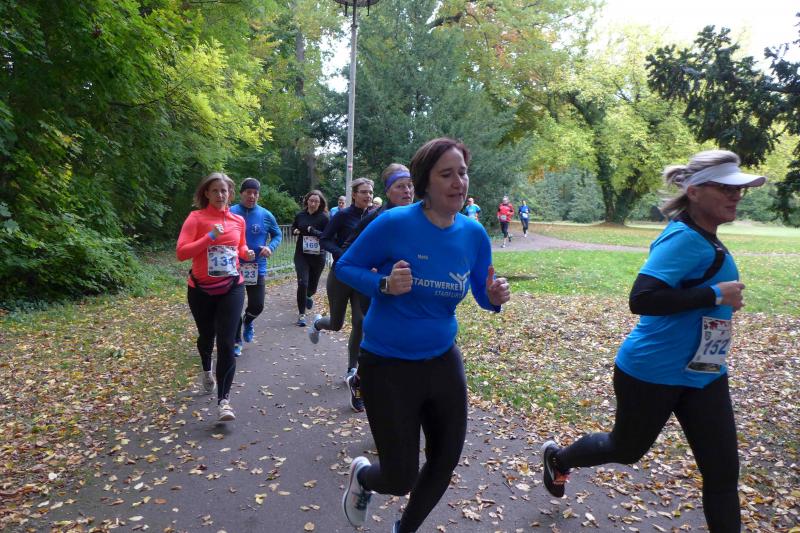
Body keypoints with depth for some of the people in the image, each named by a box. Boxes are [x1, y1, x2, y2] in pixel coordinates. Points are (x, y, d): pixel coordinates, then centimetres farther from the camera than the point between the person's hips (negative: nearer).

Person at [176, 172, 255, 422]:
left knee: (226, 342, -8)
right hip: (201, 289, -1)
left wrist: (247, 253, 0)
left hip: (232, 288, 1)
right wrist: (210, 237, -24)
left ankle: (223, 400, -4)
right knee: (206, 336, 19)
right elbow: (181, 252, -17)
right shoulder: (196, 218, -8)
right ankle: (207, 370, 52)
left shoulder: (238, 220, 4)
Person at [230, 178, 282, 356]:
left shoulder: (266, 215, -2)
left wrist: (271, 247, -10)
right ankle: (236, 341, 24)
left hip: (257, 268, 1)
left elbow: (278, 235, 9)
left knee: (257, 305, 2)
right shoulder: (230, 213, -6)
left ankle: (247, 321, 38)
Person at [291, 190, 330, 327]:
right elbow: (293, 227, 19)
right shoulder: (300, 215, 2)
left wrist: (312, 231, -24)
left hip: (317, 256, 0)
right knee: (302, 283, -14)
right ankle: (301, 314, -1)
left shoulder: (324, 217, -8)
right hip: (301, 254, 1)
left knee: (312, 285, 15)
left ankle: (307, 296, 53)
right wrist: (295, 231, -4)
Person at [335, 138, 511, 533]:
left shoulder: (474, 234, -5)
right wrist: (384, 285, -27)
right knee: (401, 479, 3)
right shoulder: (394, 223, -19)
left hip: (443, 360, 5)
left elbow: (483, 294, 7)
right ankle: (362, 475, 43)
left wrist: (495, 298, -17)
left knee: (445, 463, 18)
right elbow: (344, 267, -8)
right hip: (388, 365, -5)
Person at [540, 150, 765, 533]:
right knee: (627, 450, 16)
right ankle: (558, 458, 45)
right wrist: (715, 295, -28)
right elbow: (641, 299, -34)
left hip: (704, 374, 8)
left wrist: (721, 299, 5)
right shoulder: (684, 239, -22)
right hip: (652, 372, -8)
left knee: (723, 472, 9)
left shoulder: (706, 240, 5)